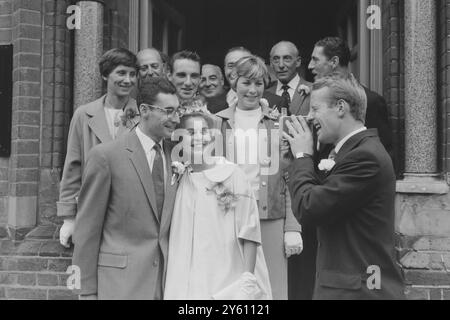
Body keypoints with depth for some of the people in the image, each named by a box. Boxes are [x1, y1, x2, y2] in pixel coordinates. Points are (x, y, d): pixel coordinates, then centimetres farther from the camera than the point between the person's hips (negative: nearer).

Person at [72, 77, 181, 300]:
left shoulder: (175, 155, 6)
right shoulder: (105, 156, -8)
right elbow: (87, 229, -5)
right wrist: (87, 291, -6)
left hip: (167, 280, 4)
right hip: (120, 282, -4)